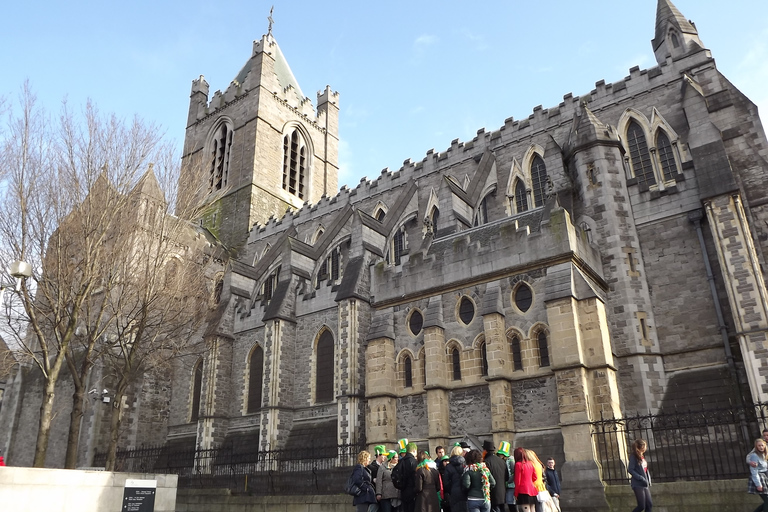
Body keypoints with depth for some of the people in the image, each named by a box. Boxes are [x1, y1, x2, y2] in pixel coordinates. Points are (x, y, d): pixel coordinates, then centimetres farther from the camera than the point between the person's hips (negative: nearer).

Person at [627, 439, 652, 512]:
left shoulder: (642, 456, 13)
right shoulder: (633, 456, -12)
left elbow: (645, 469, 18)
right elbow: (630, 470, -17)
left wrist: (648, 480, 5)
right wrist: (641, 478, -21)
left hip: (645, 485, 8)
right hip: (638, 484, -8)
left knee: (649, 505, 4)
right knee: (641, 506, -7)